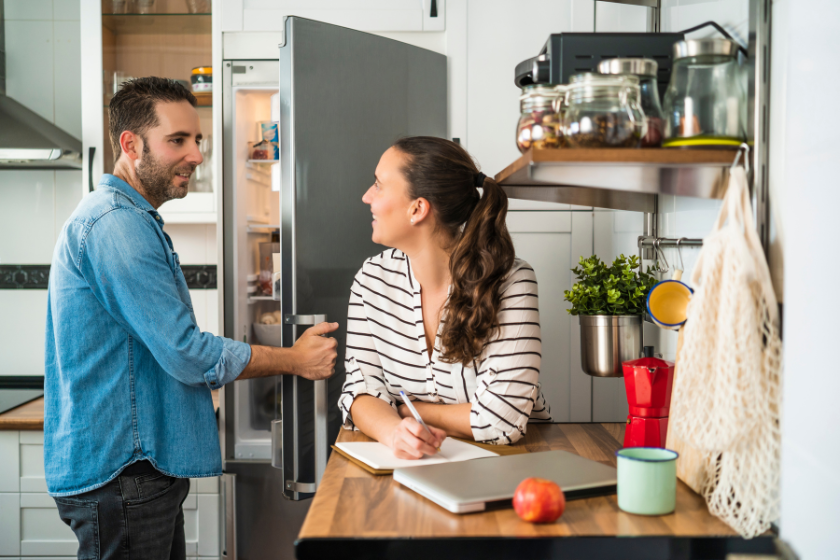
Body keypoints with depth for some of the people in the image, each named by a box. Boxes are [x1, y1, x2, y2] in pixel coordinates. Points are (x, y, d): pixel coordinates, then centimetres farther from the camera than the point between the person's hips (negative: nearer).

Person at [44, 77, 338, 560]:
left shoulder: (133, 221, 17)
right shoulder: (116, 222, -18)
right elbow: (186, 354, -21)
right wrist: (295, 360, -10)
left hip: (145, 466, 10)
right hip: (121, 471, -10)